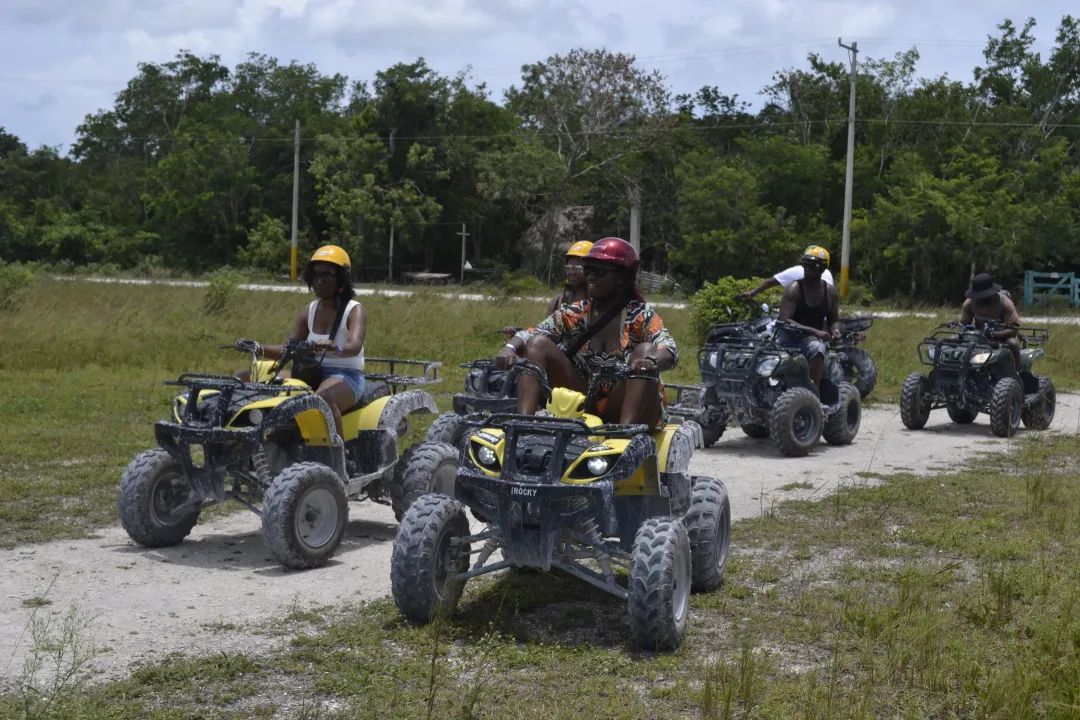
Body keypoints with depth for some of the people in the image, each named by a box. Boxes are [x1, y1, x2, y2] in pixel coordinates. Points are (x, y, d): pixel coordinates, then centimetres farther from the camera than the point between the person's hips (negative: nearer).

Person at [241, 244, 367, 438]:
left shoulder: (354, 310, -4)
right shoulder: (310, 310, 14)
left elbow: (355, 346, -24)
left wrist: (335, 348, -47)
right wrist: (260, 349, -10)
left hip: (346, 376, -6)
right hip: (312, 374, 7)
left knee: (323, 398, -40)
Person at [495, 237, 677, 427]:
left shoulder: (641, 315, -4)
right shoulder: (574, 314, 5)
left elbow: (670, 351, -20)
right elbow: (530, 334, -6)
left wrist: (651, 360, -43)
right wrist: (510, 347, -29)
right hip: (583, 406, 3)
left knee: (645, 350, -27)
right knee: (538, 343, -9)